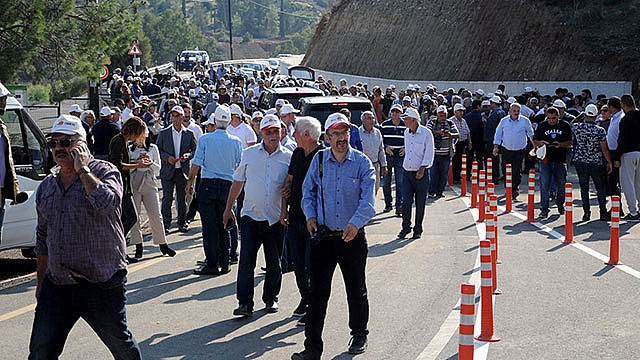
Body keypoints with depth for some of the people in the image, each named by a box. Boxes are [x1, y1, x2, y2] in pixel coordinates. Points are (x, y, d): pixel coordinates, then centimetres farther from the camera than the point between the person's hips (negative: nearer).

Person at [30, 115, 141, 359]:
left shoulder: (104, 172, -5)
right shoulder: (46, 187, 13)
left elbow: (106, 202, -29)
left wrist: (82, 169, -16)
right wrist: (41, 281, 22)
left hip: (101, 286, -5)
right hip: (55, 286, 5)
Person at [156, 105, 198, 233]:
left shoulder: (189, 134, 5)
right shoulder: (163, 133, 3)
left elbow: (195, 150, 8)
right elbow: (158, 150, 4)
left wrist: (188, 155, -12)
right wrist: (167, 157, -12)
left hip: (183, 170, 1)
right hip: (168, 171, -1)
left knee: (182, 199, 8)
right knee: (167, 198, -1)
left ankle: (182, 222, 18)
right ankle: (165, 223, 6)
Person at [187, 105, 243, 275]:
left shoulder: (205, 139, -5)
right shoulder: (236, 141, 1)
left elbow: (197, 164, -4)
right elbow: (240, 165, 9)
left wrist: (190, 182, 8)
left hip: (207, 184, -2)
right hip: (227, 185, 2)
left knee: (209, 225, 0)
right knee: (223, 226, 9)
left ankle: (212, 264, -2)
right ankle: (224, 263, 11)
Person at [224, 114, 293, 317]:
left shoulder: (288, 157, 2)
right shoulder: (249, 154, 5)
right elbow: (238, 182, 14)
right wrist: (228, 208, 14)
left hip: (276, 218, 0)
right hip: (250, 216, 0)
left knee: (274, 262, 9)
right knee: (246, 260, -9)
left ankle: (271, 298, 25)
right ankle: (245, 302, -6)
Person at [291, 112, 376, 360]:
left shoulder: (362, 162, -5)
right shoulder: (319, 160, 2)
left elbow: (368, 198, -15)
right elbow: (308, 192, 13)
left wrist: (356, 223, -31)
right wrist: (310, 216, -4)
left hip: (353, 237, -1)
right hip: (323, 236, 1)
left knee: (356, 291, 14)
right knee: (318, 292, 0)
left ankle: (359, 336, 34)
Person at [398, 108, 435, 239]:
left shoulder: (426, 133, -9)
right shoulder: (406, 133, 10)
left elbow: (429, 154, -10)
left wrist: (422, 169, -15)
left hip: (421, 173, -5)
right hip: (407, 172, 5)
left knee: (420, 203, 2)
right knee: (406, 201, -4)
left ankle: (418, 230, 11)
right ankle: (406, 227, 7)